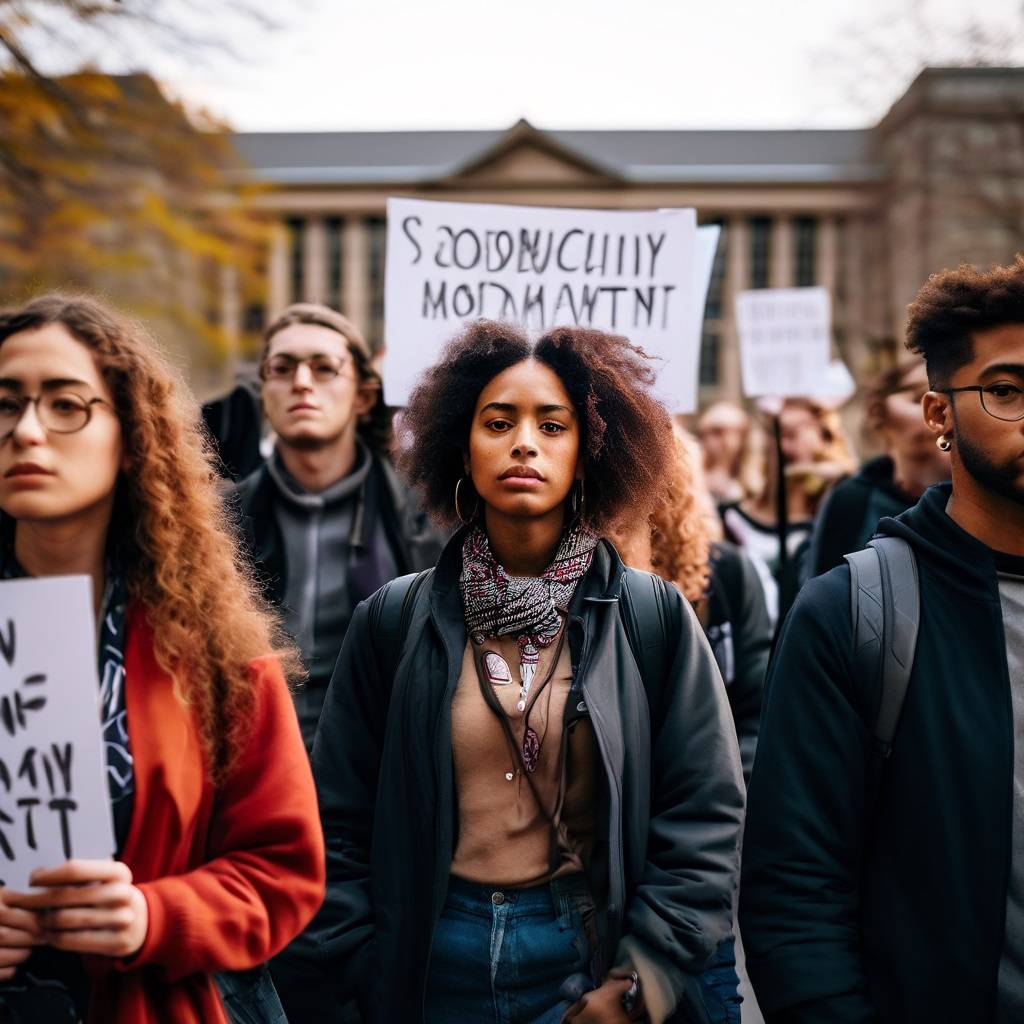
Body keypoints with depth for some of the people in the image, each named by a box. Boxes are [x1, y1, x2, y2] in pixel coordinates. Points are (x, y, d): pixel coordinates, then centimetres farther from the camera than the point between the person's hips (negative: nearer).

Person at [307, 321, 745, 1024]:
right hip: (434, 967, 1)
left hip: (593, 957, -1)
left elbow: (705, 818, -5)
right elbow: (341, 823, 1)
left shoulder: (654, 618, -4)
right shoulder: (393, 623, -2)